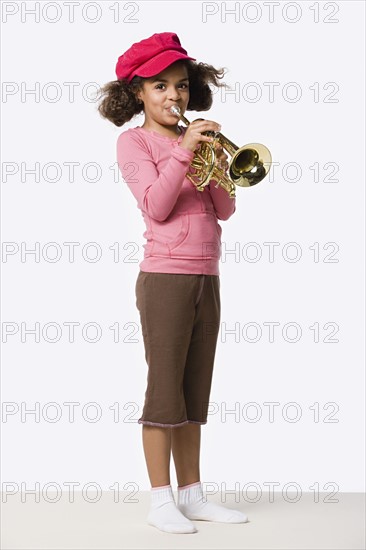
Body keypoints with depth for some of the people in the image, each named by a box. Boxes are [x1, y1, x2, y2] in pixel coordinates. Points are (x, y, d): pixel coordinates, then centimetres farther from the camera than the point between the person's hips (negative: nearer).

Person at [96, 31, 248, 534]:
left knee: (194, 392, 9)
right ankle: (161, 501, 2)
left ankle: (192, 495, 16)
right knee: (165, 388, -4)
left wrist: (218, 169, -9)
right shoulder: (134, 141, -1)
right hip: (165, 276, -6)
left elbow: (225, 209, 9)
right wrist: (184, 151, -19)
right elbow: (157, 206, -14)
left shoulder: (197, 139, 15)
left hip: (207, 278, 6)